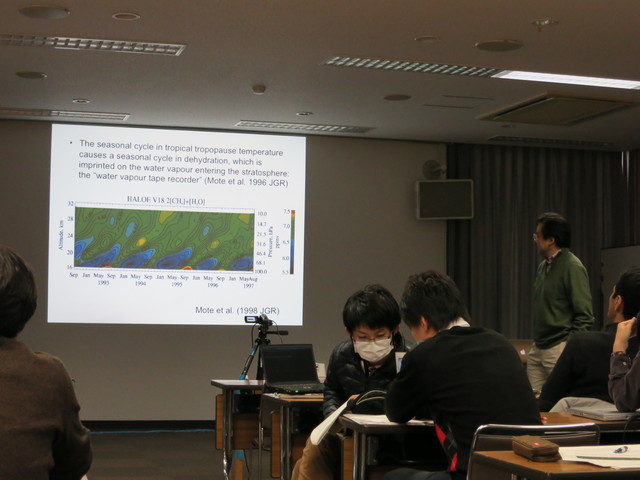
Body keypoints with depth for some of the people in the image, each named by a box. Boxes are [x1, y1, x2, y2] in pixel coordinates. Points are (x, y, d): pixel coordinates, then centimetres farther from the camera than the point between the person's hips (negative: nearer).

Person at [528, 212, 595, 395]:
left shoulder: (573, 268, -12)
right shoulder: (543, 267, 13)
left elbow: (585, 316, -14)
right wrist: (536, 343, 17)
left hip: (560, 348, -8)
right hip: (538, 349, 8)